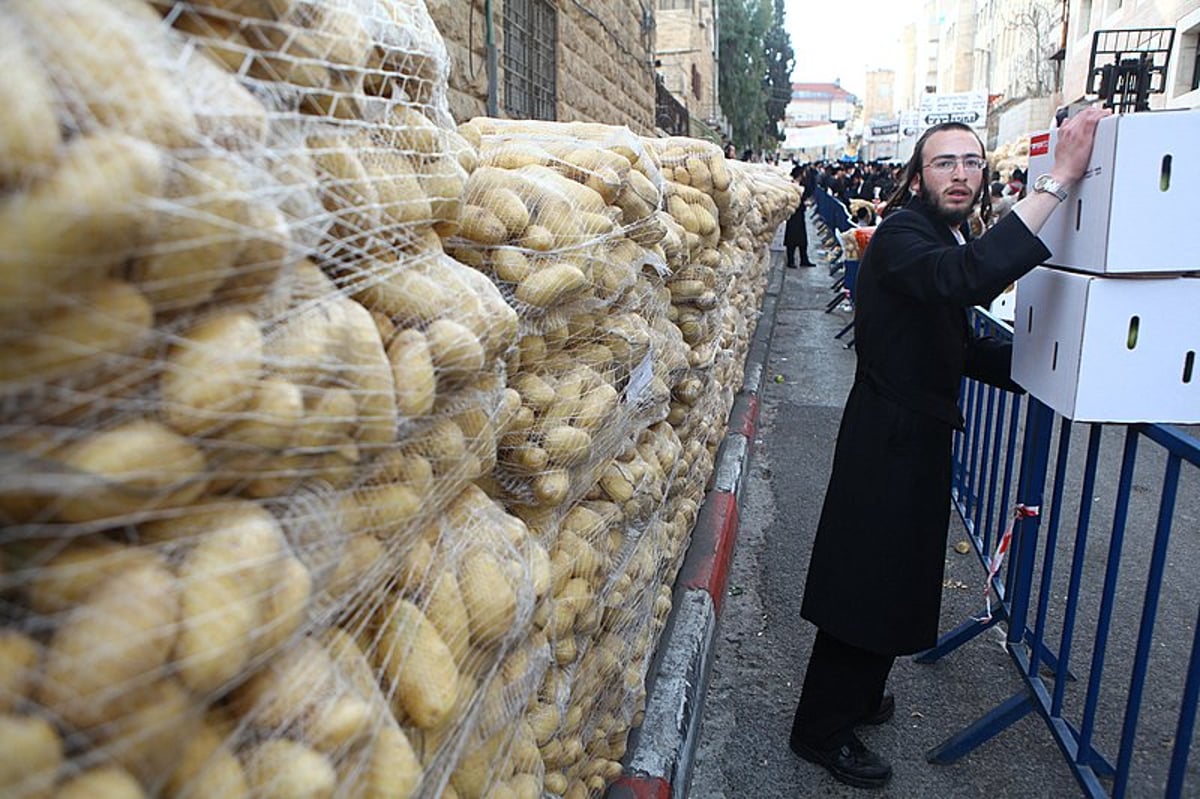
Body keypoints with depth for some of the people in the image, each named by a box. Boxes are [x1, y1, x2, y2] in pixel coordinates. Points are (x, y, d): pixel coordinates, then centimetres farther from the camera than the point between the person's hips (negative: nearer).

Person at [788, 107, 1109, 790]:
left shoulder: (952, 241, 14)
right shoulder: (902, 235, -17)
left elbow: (963, 350, 17)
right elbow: (969, 278, -41)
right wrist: (1059, 179, -39)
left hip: (920, 436, 10)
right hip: (891, 439, -10)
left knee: (894, 580, 21)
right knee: (868, 585, 0)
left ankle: (857, 694, 41)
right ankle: (822, 730, 19)